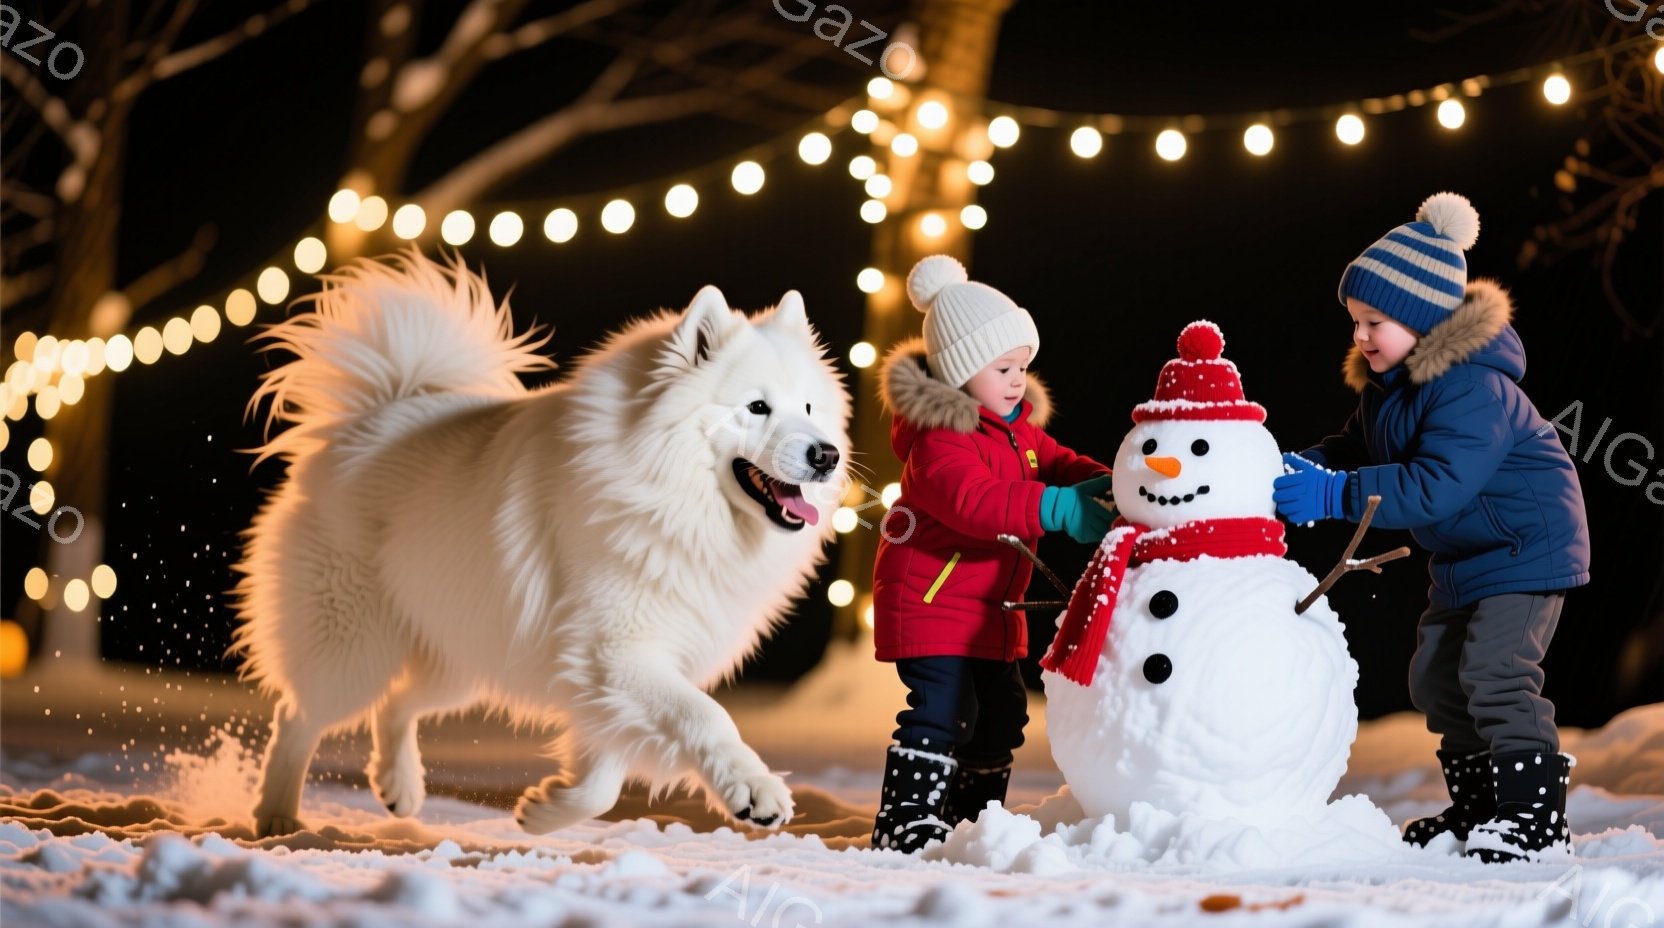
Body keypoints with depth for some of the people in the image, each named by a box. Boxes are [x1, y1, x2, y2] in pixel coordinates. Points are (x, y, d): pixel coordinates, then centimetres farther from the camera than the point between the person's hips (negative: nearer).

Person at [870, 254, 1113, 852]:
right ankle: (904, 821, -10)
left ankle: (974, 816, 28)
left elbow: (1055, 463, 9)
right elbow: (972, 501, -36)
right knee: (942, 711, -16)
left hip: (989, 607, 10)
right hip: (931, 600, -10)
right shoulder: (940, 438, -22)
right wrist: (1056, 509, -41)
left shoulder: (1019, 427, 10)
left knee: (1001, 713, 15)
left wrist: (1099, 484, -15)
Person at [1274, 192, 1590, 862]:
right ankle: (1477, 807, 23)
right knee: (1435, 677, 12)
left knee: (1493, 670, -19)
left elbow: (1437, 484, -37)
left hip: (1527, 545, -10)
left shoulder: (1471, 386, -29)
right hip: (1465, 555, 10)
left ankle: (1536, 817, -13)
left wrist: (1336, 494, -37)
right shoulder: (1388, 382, 3)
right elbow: (1360, 448, 10)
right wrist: (1307, 467, -12)